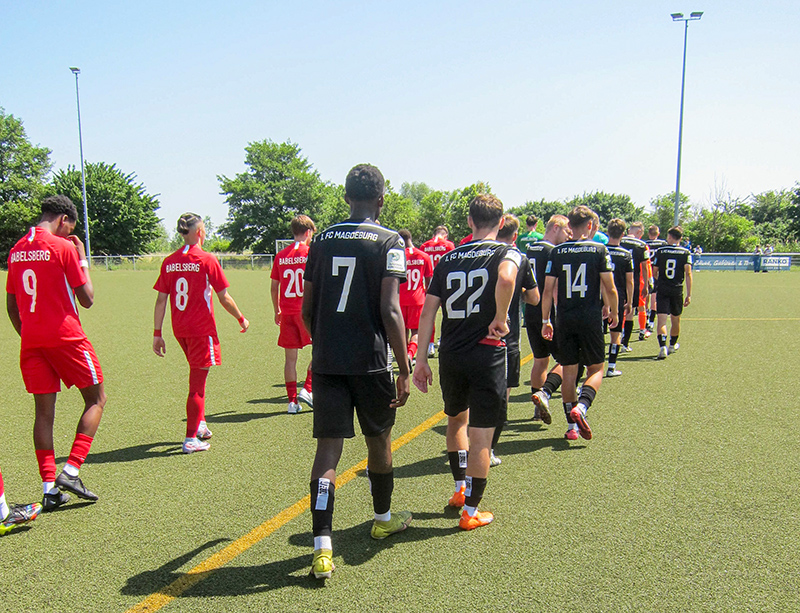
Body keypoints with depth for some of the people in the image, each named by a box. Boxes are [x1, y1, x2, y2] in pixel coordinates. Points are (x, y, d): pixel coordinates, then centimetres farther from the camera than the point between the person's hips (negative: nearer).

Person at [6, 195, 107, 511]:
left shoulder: (16, 250, 12)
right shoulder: (63, 248, -8)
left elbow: (11, 306, 16)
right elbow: (87, 299, -7)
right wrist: (83, 259, 1)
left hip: (30, 341, 6)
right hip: (65, 337, -6)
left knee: (44, 411, 8)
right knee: (96, 399, 6)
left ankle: (49, 488, 7)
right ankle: (70, 471, -4)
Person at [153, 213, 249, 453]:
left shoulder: (169, 262, 4)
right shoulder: (207, 260, -10)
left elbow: (161, 300, 3)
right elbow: (224, 298, -7)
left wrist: (157, 334, 8)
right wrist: (242, 319, 7)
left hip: (180, 330, 6)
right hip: (201, 329, -6)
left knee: (197, 376, 24)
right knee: (197, 382, 0)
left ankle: (200, 424, 31)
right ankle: (191, 439, 4)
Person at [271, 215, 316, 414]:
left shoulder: (280, 256, 7)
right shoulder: (311, 253, -5)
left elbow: (274, 287, 10)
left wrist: (277, 311, 20)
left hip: (287, 313, 4)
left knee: (290, 357, 8)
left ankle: (292, 401, 10)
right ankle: (307, 389, 2)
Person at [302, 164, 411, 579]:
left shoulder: (322, 240, 7)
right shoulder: (389, 242, -5)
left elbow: (307, 310, 10)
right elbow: (390, 311, -13)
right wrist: (404, 370, -8)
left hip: (326, 360, 3)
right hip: (370, 361, -3)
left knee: (328, 447, 3)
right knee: (378, 440, 17)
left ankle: (322, 548, -3)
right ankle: (383, 518, 38)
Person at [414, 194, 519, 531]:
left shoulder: (448, 257, 9)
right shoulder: (506, 252, -3)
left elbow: (427, 312, 5)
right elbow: (505, 279, -29)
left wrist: (421, 359, 8)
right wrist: (499, 319, -15)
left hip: (450, 354, 4)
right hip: (486, 354, -4)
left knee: (456, 419, 27)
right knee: (481, 436, 6)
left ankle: (460, 488, 37)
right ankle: (470, 511, 15)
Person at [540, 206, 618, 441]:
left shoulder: (556, 252, 2)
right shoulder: (599, 250, -3)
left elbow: (548, 291, 1)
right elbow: (610, 289, -4)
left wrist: (545, 320, 10)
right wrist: (613, 313, 13)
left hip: (564, 319, 3)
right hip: (591, 318, -2)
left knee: (569, 371, 11)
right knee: (596, 369, 10)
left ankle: (572, 425, 15)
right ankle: (580, 408, -14)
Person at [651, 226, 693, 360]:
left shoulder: (660, 251, 2)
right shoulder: (686, 253, 1)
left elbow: (654, 272, 7)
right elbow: (688, 273, -6)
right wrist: (689, 294, -5)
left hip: (662, 290, -1)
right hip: (677, 290, 1)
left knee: (662, 319, -7)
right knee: (675, 319, 18)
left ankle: (663, 346, -25)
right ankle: (673, 345, 35)